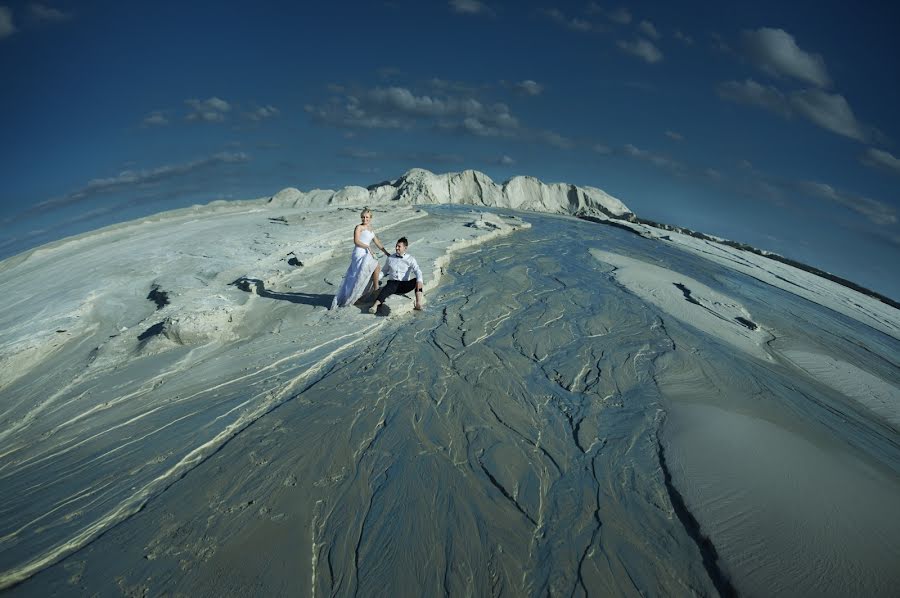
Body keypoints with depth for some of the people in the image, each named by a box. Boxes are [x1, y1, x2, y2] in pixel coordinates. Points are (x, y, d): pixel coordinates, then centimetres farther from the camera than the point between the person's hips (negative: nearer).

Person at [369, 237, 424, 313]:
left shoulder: (410, 259, 4)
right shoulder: (390, 258, 15)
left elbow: (417, 271, -13)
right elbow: (384, 271, 22)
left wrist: (419, 281, -34)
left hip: (405, 285, -1)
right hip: (392, 282, 1)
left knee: (416, 280, -30)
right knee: (386, 289, -34)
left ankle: (418, 303, -42)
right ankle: (375, 306, -54)